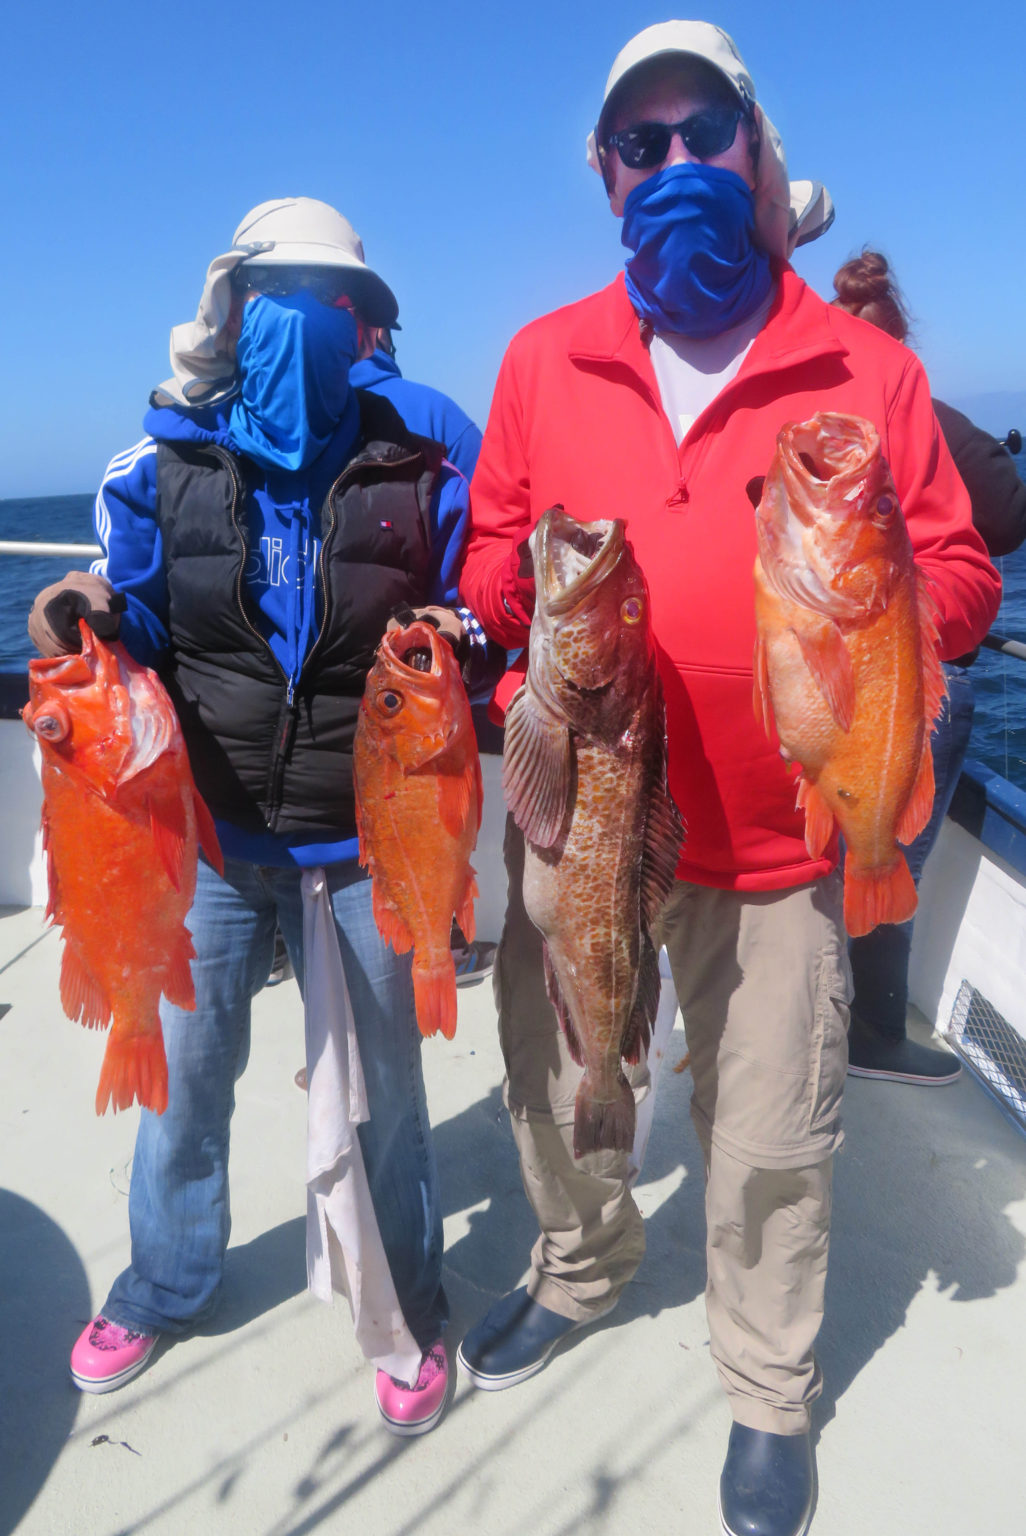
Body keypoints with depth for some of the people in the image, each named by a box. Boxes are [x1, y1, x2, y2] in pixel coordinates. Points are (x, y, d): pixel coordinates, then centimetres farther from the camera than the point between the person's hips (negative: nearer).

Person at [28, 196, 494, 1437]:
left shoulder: (416, 475, -1)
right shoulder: (164, 469, 1)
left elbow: (465, 628, 8)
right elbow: (133, 637, 7)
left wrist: (453, 641, -14)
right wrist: (76, 628, -14)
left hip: (359, 837, -1)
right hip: (209, 828, 2)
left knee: (380, 1086, 11)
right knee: (184, 1072, 15)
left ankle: (406, 1314, 37)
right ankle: (163, 1287, 44)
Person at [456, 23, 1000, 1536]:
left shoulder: (865, 366, 2)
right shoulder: (545, 358, 6)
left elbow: (959, 580, 3)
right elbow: (490, 557, 11)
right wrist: (526, 588, -12)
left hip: (776, 828, -1)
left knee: (770, 1139, 11)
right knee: (553, 1084, 19)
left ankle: (770, 1391, 40)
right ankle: (581, 1268, 51)